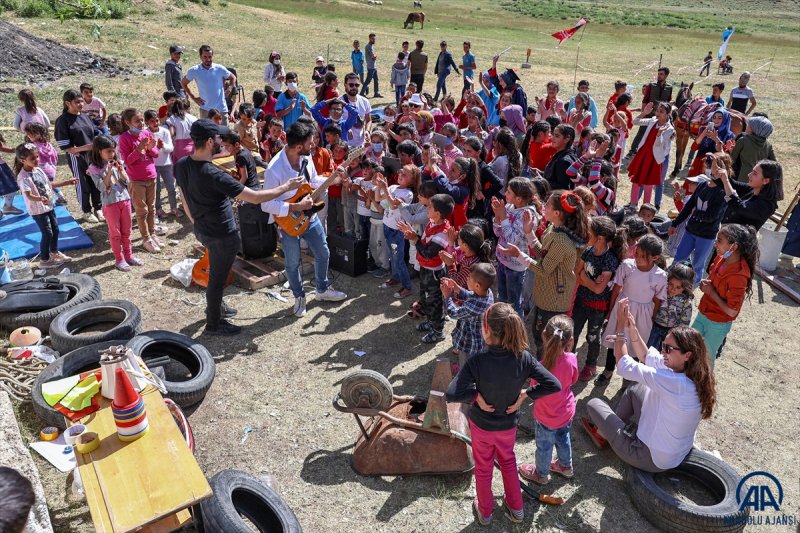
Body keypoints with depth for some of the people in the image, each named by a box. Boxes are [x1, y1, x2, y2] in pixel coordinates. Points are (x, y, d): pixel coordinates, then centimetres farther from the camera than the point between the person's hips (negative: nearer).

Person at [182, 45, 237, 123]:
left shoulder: (220, 69, -5)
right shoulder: (194, 71, -5)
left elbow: (233, 77, 12)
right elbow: (183, 83, 10)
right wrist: (193, 97, 3)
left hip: (221, 109, 0)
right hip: (205, 109, 0)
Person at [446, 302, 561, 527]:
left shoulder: (477, 362, -34)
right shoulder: (523, 358, -25)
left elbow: (451, 394, -39)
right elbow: (554, 385, -21)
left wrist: (476, 395, -23)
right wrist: (525, 395, -12)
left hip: (481, 424, -2)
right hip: (509, 424, 2)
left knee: (483, 468, 25)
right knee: (508, 462, 31)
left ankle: (484, 512, 47)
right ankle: (516, 509, 48)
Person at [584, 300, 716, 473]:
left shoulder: (675, 383, -35)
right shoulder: (695, 375, -10)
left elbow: (624, 365, -26)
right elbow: (647, 356, 3)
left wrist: (622, 327, -17)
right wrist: (632, 329, -9)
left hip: (653, 460, -8)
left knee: (594, 404, 4)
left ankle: (604, 434, 36)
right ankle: (607, 429, 33)